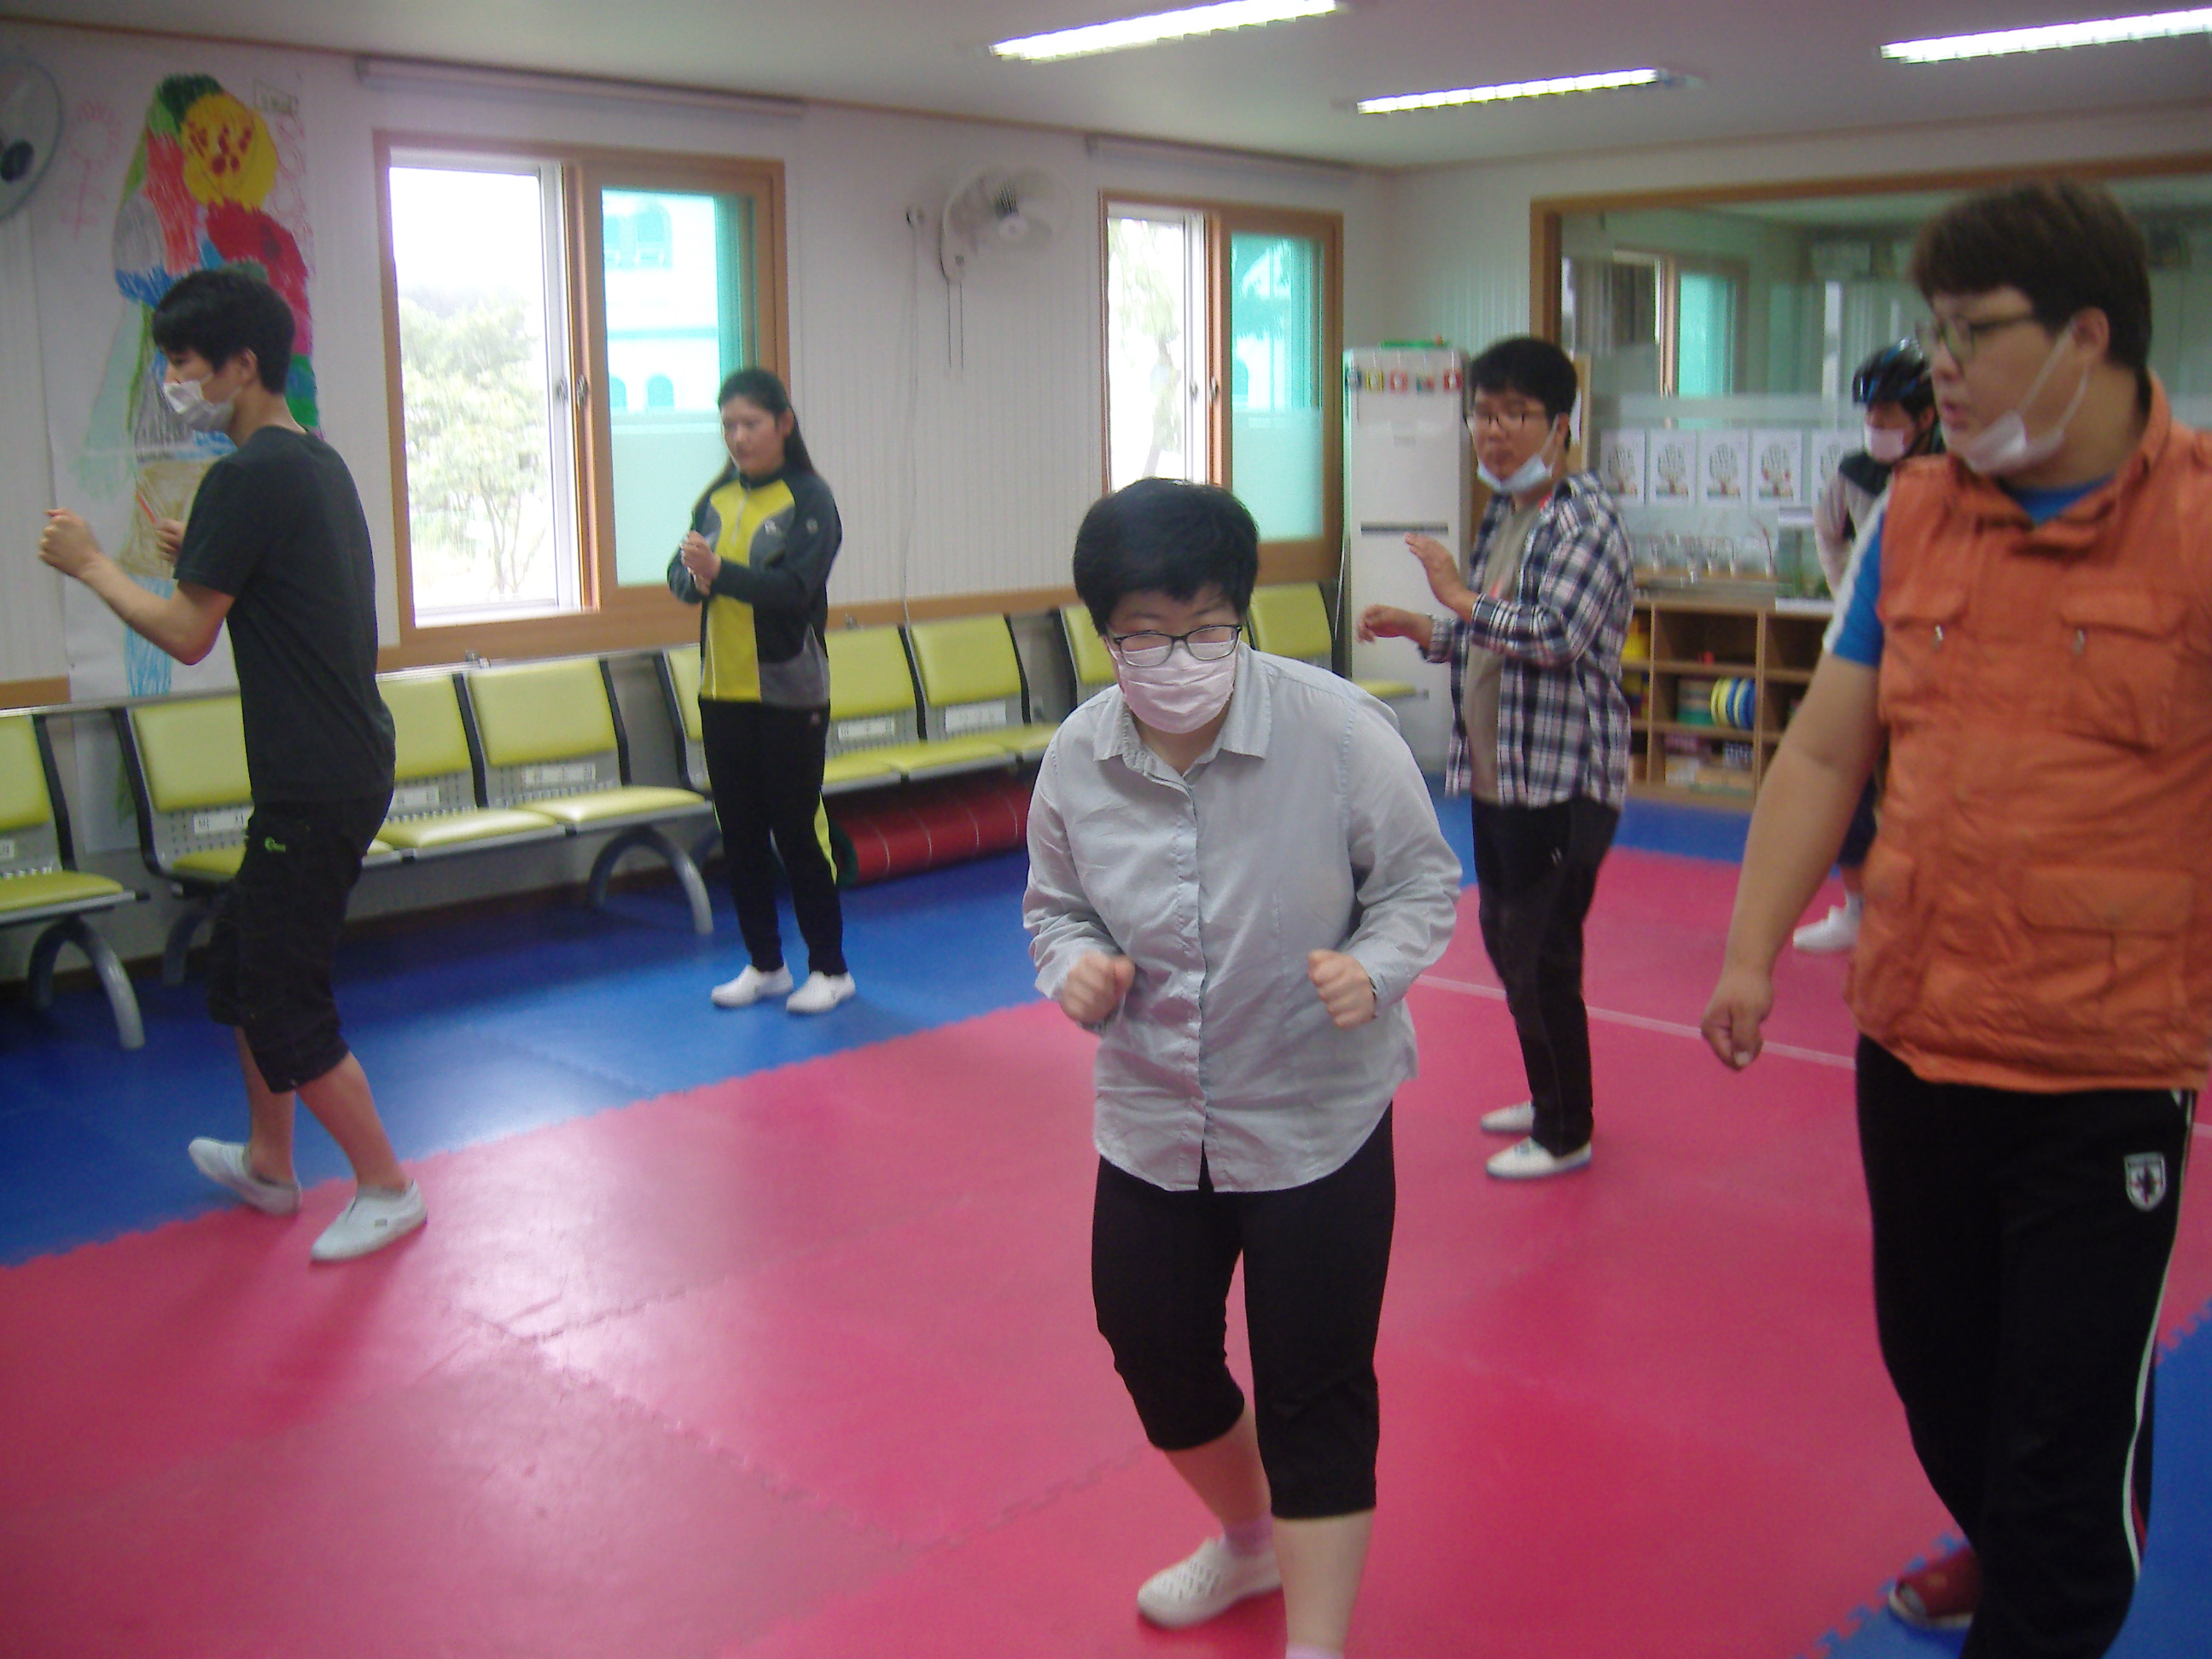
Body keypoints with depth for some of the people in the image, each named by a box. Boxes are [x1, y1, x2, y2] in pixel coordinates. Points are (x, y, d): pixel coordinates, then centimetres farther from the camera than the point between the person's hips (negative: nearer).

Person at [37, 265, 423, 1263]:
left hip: (314, 787, -10)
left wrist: (92, 566, -1)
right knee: (242, 956, 21)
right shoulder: (317, 464, 12)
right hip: (340, 765, 10)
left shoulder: (247, 478, -17)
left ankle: (386, 1188, 12)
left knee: (284, 1002, 0)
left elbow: (187, 636, -14)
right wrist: (203, 558, 15)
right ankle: (268, 1165, 35)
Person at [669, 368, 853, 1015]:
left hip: (788, 693, -6)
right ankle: (764, 963, 25)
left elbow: (797, 587, -18)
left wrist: (721, 572, -30)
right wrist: (694, 576, -19)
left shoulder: (808, 499, -7)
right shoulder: (717, 498, 10)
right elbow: (679, 578, 4)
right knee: (739, 834, 11)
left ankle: (830, 968, 13)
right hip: (721, 692, 6)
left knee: (799, 830, 0)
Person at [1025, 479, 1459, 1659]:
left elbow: (1423, 880, -7)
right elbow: (1055, 905, 6)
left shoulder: (1338, 728, -19)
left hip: (1318, 1121, -4)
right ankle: (1248, 1540, 51)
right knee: (1156, 1361, 19)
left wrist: (1375, 966, -26)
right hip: (1152, 1120, 5)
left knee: (1316, 1397, 1)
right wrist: (1076, 965, -16)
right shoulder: (1078, 757, -9)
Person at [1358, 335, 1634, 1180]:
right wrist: (1418, 628, 7)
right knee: (1506, 942, 17)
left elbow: (1556, 635, -25)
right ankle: (1548, 1098, 34)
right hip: (1498, 772, 9)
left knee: (1541, 956, -4)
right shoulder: (1502, 514, 14)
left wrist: (1459, 596, -18)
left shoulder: (1586, 518, -13)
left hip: (1563, 780, -9)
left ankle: (1566, 1132, 12)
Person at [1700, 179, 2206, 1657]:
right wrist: (1753, 951, 1)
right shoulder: (1918, 514, 3)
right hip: (1915, 1038, 5)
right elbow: (1826, 750, 6)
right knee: (1935, 1358, 23)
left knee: (2068, 1413, 6)